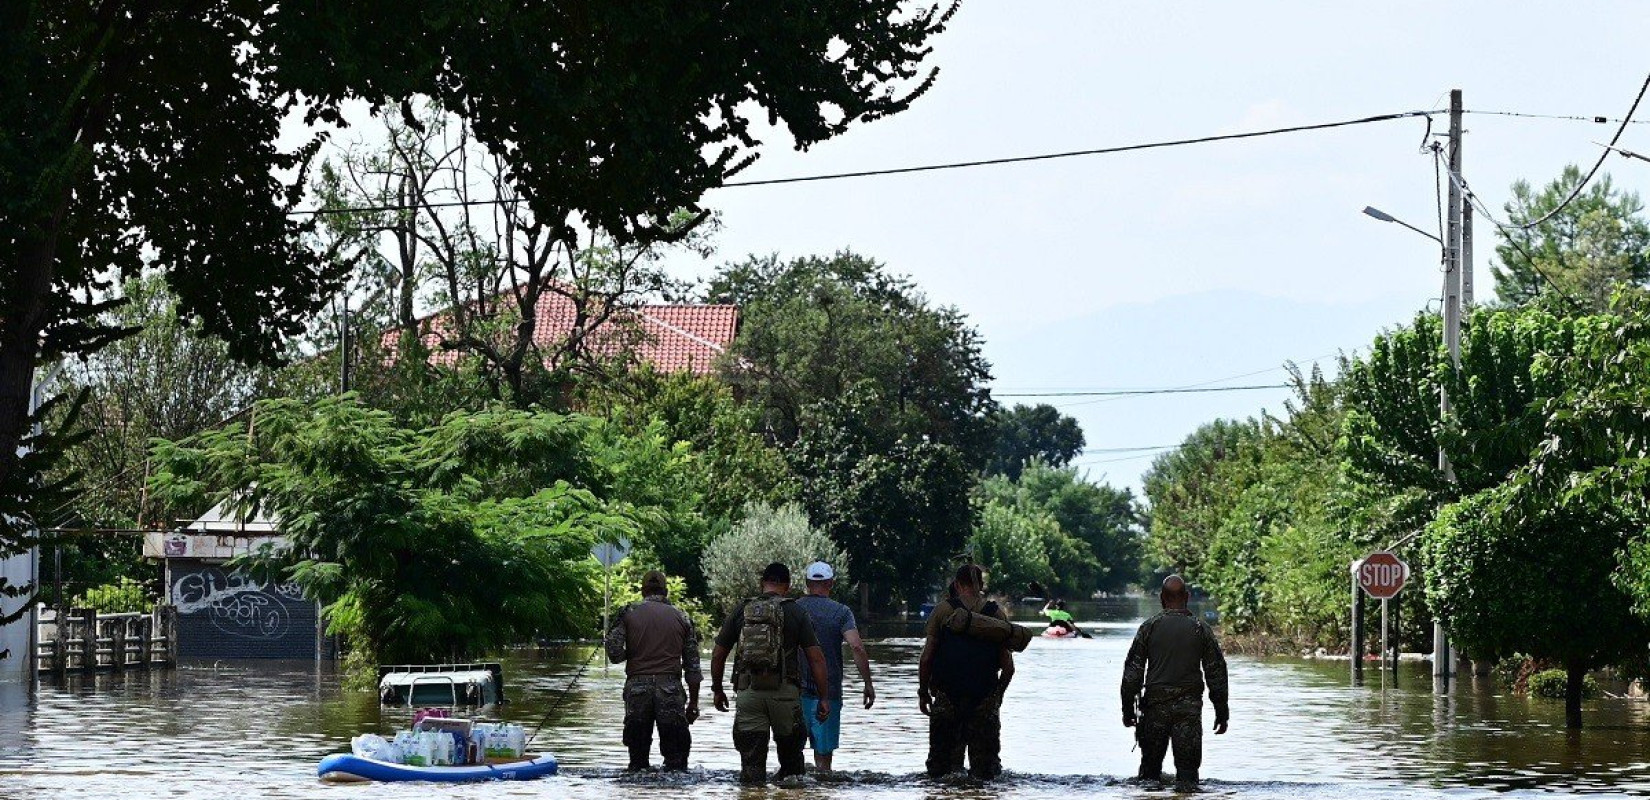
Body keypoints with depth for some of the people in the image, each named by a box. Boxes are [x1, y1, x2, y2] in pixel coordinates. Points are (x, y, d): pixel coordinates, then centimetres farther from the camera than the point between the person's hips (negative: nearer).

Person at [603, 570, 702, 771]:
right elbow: (693, 666, 8)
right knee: (676, 756, 2)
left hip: (637, 686, 0)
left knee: (638, 754, 9)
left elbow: (614, 652, -5)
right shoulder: (681, 618, 10)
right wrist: (693, 702, 13)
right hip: (670, 689, 0)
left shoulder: (629, 613, 5)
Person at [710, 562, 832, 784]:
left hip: (748, 691, 1)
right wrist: (824, 697, 2)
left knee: (751, 763, 2)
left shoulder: (741, 611, 8)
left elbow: (718, 655, 11)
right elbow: (816, 658, -3)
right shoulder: (795, 612, 2)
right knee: (791, 754, 14)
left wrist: (717, 690, 23)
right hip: (784, 691, -1)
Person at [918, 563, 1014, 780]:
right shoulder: (997, 614, 5)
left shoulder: (943, 611, 0)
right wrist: (998, 694, 21)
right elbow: (1008, 666, 6)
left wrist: (923, 692, 9)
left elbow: (926, 658, -3)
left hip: (947, 696, -1)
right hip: (986, 697, 1)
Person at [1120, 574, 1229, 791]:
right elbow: (1216, 672, 2)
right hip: (1190, 708, 0)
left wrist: (1128, 710, 7)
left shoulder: (1149, 627, 0)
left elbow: (1132, 671, 0)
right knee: (1187, 767, 2)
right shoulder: (1200, 629, 1)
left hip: (1155, 705, 0)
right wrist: (1222, 713, 9)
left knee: (1150, 767, 10)